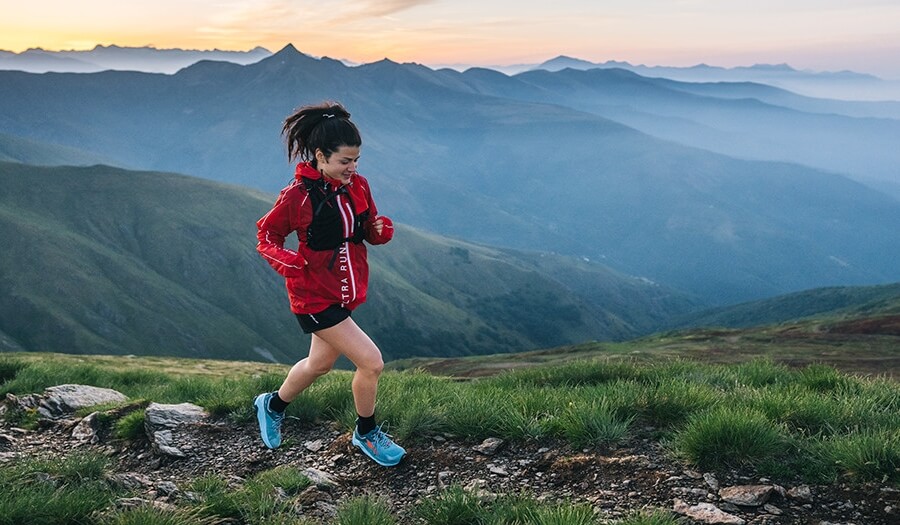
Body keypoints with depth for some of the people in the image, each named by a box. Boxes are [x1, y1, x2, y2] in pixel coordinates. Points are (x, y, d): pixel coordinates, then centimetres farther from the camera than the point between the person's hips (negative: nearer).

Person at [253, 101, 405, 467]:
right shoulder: (297, 196, -18)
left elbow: (369, 232, 10)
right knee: (371, 362, -9)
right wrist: (287, 262, -25)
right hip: (315, 297, -7)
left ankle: (273, 406, 52)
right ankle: (366, 435, 16)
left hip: (347, 291, 7)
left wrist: (381, 229, -13)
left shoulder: (358, 185, -1)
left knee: (320, 364, 24)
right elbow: (267, 235, -6)